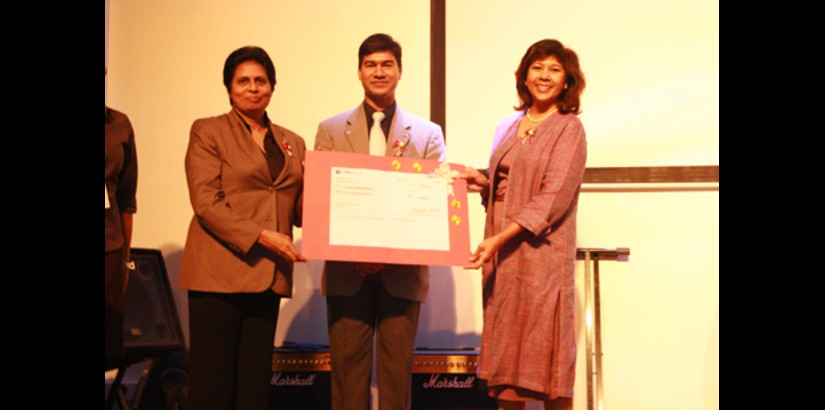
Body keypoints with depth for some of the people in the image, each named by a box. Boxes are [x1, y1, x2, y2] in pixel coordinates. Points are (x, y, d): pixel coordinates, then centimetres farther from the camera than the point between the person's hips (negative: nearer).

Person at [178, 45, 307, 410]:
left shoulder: (292, 143, 16)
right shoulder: (207, 131, 3)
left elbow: (299, 214, 15)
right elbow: (206, 203, -8)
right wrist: (261, 236, -17)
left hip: (268, 277, 4)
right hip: (219, 272, -4)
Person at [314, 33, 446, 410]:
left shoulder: (427, 134, 8)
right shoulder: (330, 130, 10)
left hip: (403, 272, 0)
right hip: (346, 270, 0)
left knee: (397, 368, 4)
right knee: (347, 366, 3)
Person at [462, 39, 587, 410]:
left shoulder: (569, 128, -5)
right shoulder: (509, 126, 14)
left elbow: (552, 198, -14)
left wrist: (500, 238, -19)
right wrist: (481, 183, -1)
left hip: (540, 251, -6)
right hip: (501, 253, 6)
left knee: (544, 346, 0)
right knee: (505, 343, 8)